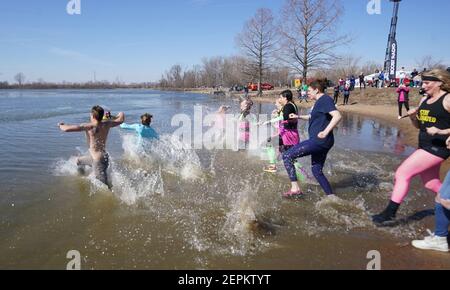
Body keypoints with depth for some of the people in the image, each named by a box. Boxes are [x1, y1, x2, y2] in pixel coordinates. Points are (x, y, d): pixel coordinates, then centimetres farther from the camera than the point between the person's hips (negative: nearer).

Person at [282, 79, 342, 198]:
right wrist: (299, 117, 30)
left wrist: (325, 132, -26)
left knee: (287, 156, -10)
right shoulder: (320, 101, 18)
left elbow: (337, 116, -26)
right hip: (320, 142, 11)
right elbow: (313, 117, 38)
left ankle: (295, 188, -11)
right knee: (317, 171, 19)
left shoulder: (325, 99, -12)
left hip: (319, 141, -11)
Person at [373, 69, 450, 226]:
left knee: (402, 174, -12)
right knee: (430, 183, 18)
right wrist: (413, 117, 0)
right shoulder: (425, 100, 12)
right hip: (425, 145, 9)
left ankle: (389, 214, -5)